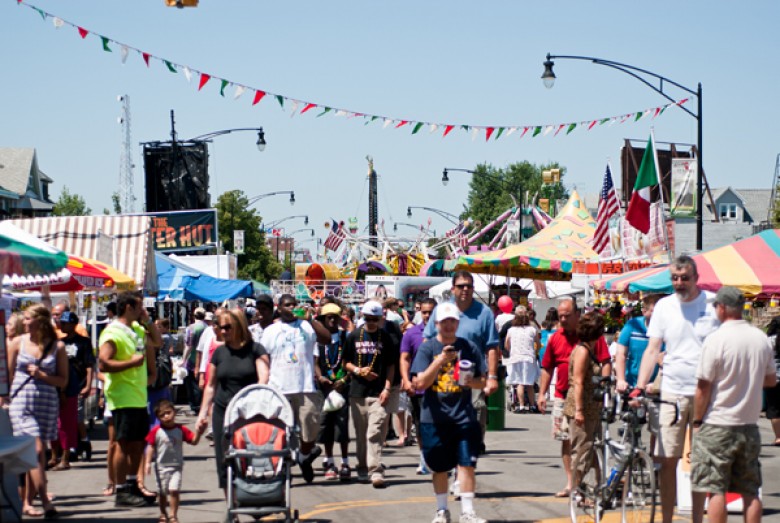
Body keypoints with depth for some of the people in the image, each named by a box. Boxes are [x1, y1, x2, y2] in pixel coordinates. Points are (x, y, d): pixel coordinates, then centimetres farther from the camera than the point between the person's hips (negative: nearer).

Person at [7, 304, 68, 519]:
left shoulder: (57, 347, 3)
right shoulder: (17, 343, 4)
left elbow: (63, 381, 5)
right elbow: (8, 375, 9)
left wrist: (42, 375, -10)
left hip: (47, 404, 1)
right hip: (21, 402, -1)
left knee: (34, 455, 7)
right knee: (36, 450, -13)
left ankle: (27, 503, 18)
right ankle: (45, 502, -16)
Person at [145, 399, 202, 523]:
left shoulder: (181, 430, -4)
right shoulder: (156, 431, -6)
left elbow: (194, 441, -6)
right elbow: (151, 447, -2)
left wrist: (198, 431, -23)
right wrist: (148, 463, -8)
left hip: (176, 466, -1)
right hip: (161, 466, 1)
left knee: (174, 490, -13)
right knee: (162, 492, 11)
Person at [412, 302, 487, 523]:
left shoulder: (469, 347, 4)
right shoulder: (427, 348, -2)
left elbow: (482, 381, 10)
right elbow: (420, 383, -11)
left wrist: (471, 381, -13)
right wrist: (441, 360, -20)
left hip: (464, 416, 1)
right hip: (434, 418, -1)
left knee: (467, 463, -5)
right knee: (439, 467, 9)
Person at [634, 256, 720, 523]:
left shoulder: (714, 303, -1)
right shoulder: (664, 306, 5)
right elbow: (652, 350, 5)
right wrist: (639, 388, -6)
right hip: (672, 392, 2)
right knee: (668, 459, -1)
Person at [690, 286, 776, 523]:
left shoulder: (715, 340, -14)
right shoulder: (761, 339, 3)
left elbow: (703, 388, -12)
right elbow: (771, 380, 16)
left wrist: (697, 421, -1)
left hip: (717, 426, -5)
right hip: (750, 426, 5)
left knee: (715, 490, -1)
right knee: (750, 492, 9)